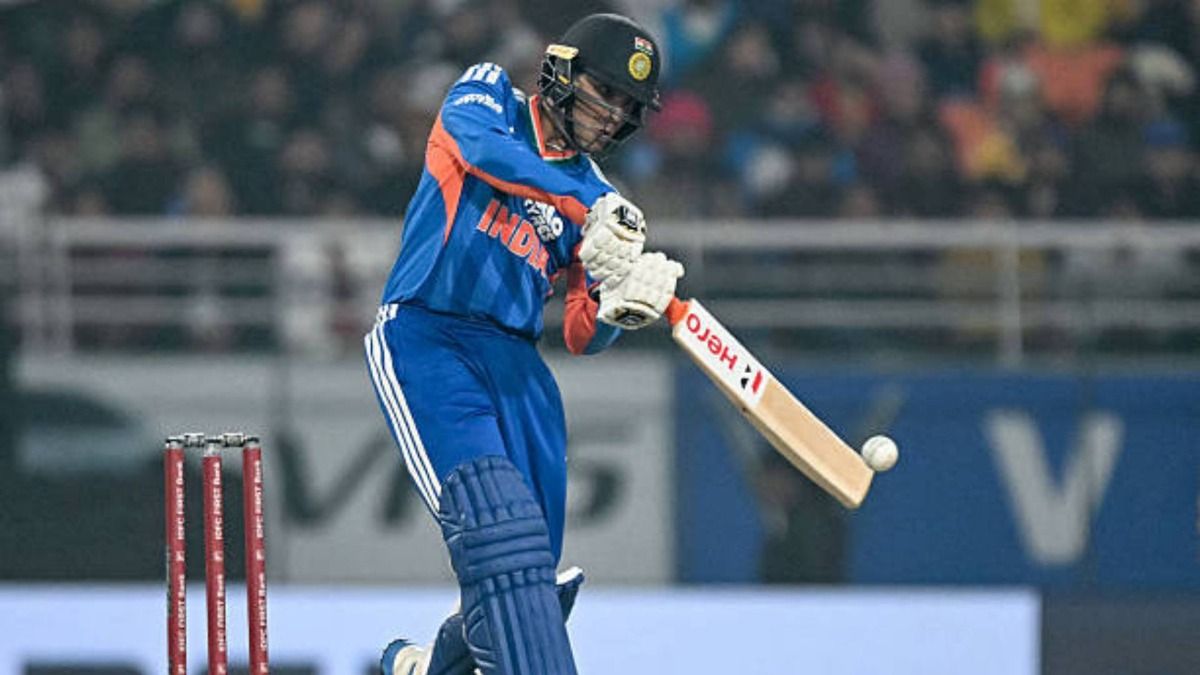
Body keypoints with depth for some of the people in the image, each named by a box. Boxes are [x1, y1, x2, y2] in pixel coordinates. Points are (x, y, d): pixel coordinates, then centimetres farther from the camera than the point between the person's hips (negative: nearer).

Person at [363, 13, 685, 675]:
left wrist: (620, 308, -14)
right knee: (497, 521, -25)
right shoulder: (489, 98, 5)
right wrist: (593, 206, -30)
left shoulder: (596, 198, 15)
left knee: (528, 576, 1)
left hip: (515, 363, 6)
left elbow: (581, 336, 10)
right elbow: (481, 147, -21)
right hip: (423, 340, -6)